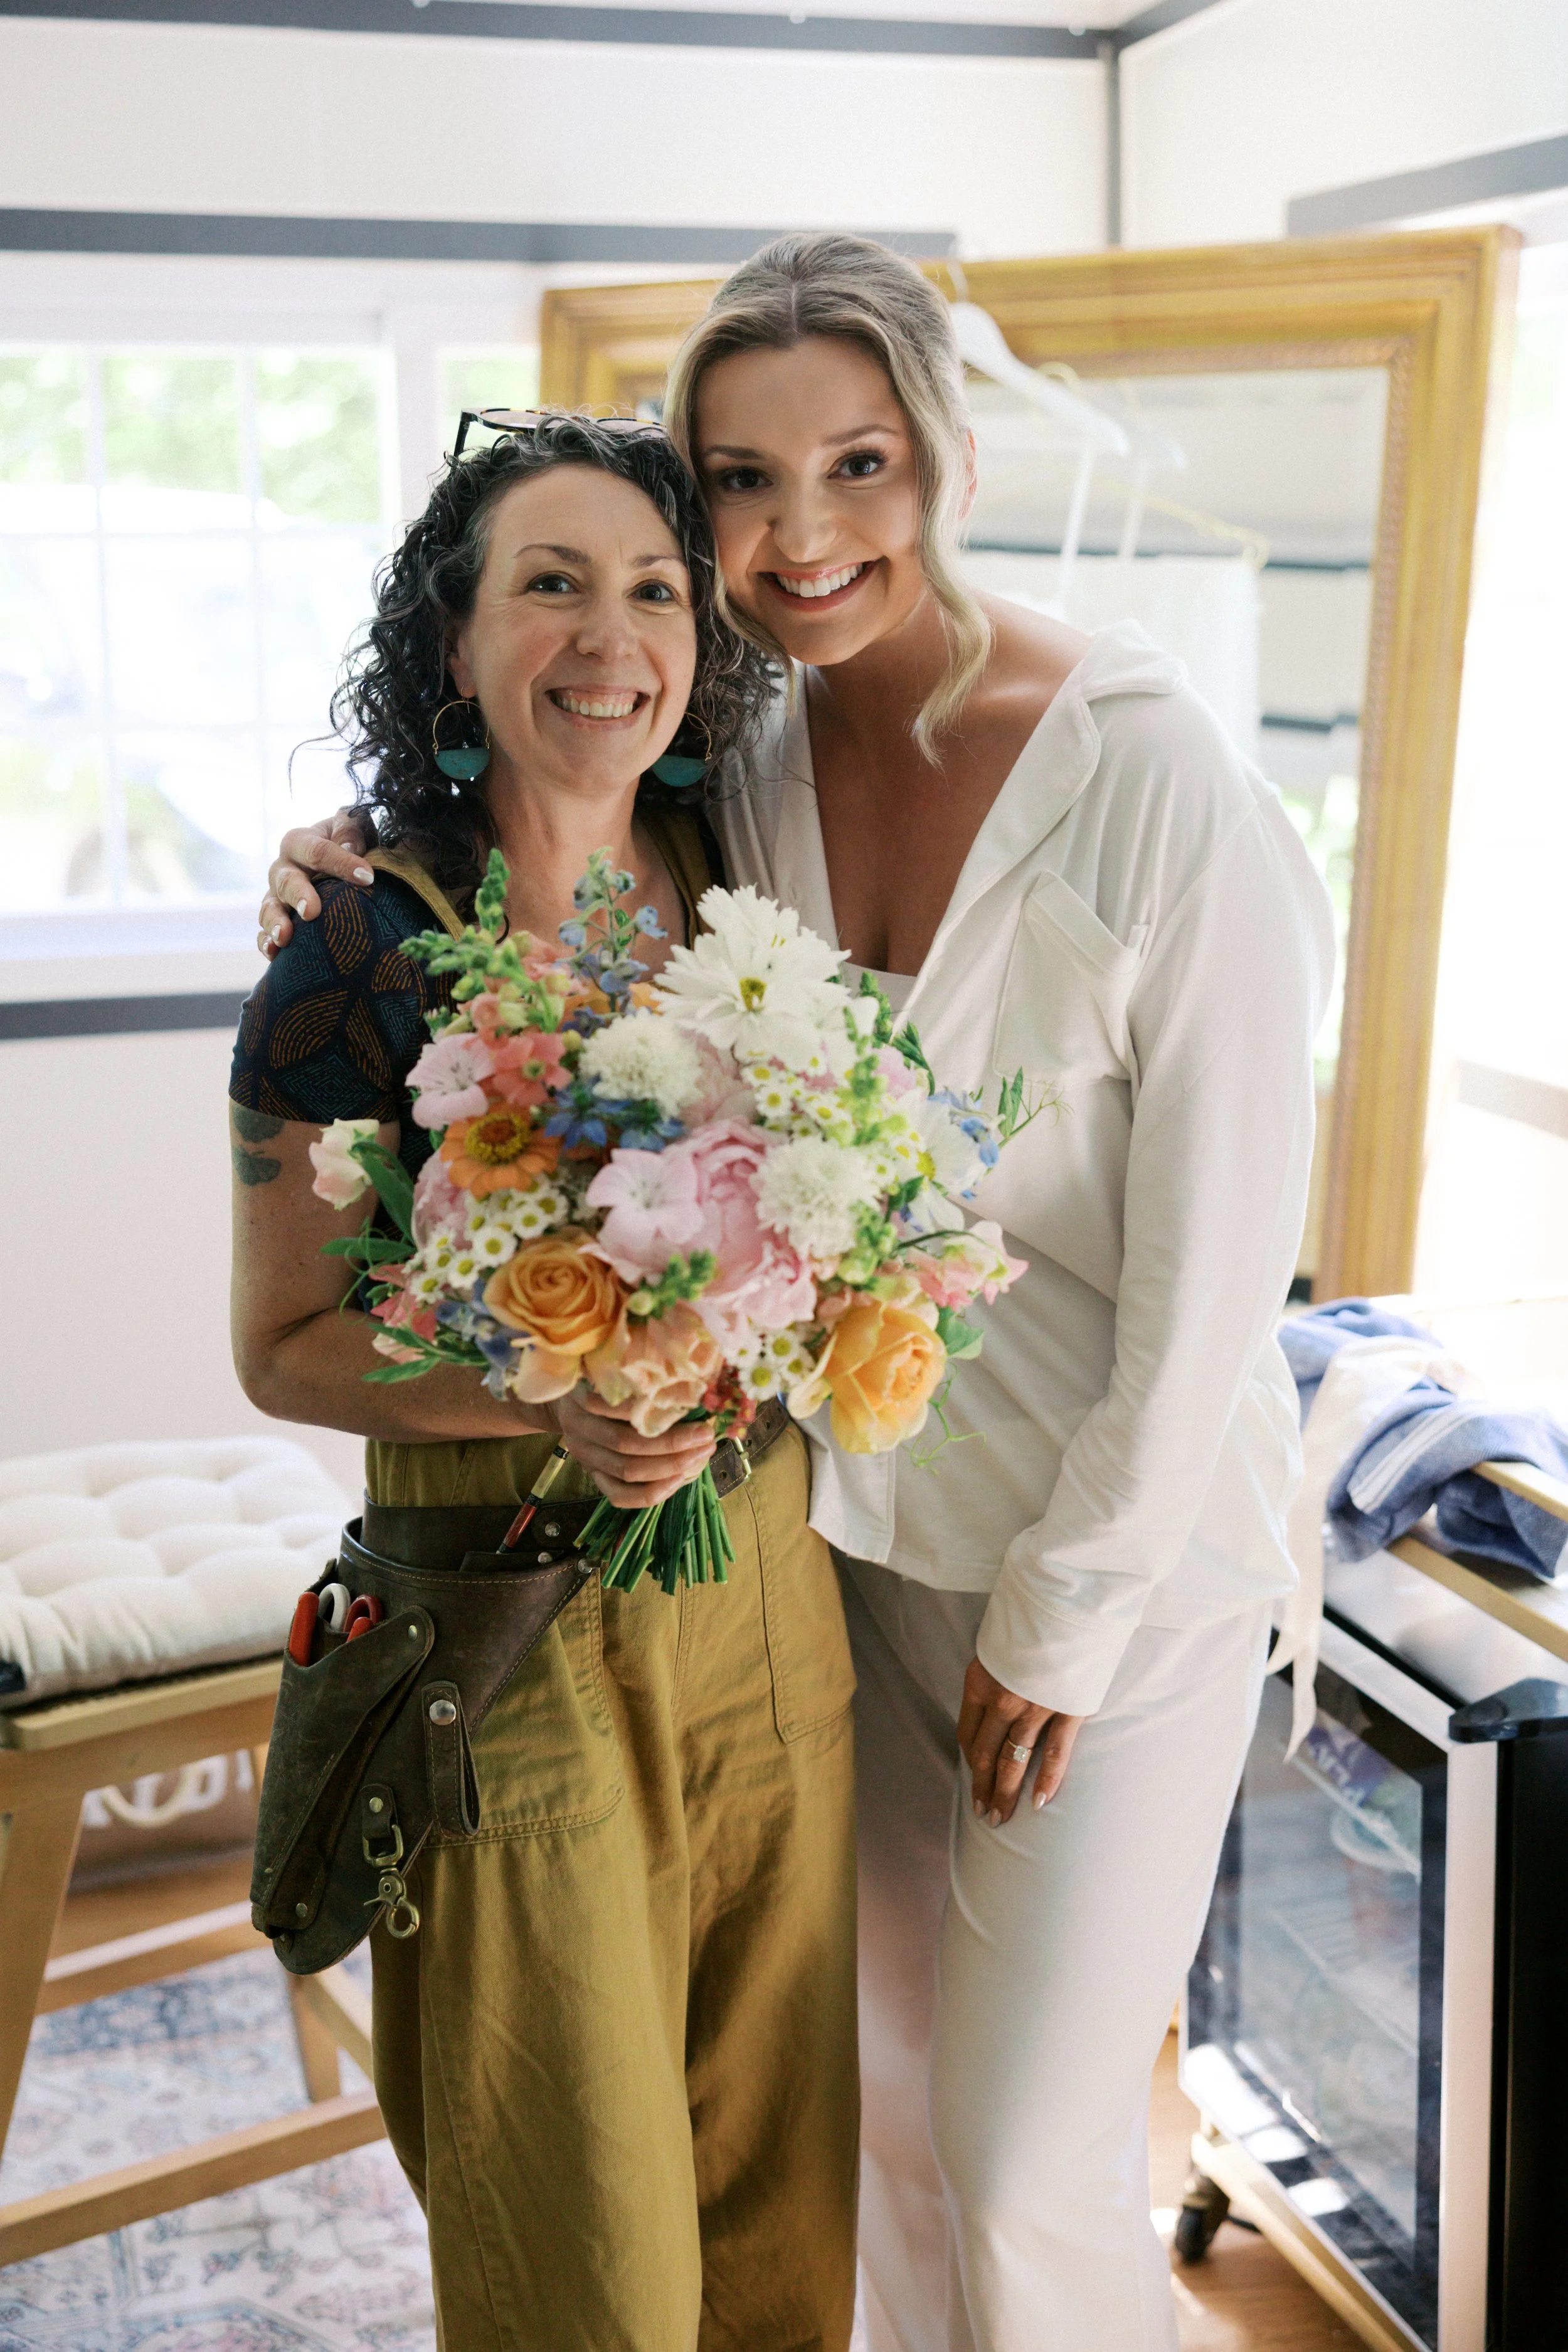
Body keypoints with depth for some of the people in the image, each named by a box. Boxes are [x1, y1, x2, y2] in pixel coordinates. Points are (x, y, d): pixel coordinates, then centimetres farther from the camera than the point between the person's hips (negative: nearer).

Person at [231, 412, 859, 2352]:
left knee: (778, 2142, 21)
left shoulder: (734, 892, 1)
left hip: (767, 1590, 5)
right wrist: (555, 1403, -24)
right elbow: (283, 1346, -9)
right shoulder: (365, 942, -14)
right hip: (521, 1631, -4)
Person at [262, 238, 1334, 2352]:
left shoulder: (1159, 784, -21)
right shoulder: (742, 760, -5)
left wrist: (1065, 1609, -10)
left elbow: (1221, 1254, -17)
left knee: (1031, 2168, 5)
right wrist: (368, 872, -8)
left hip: (1120, 1551, -5)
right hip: (856, 1517, 5)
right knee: (886, 2067, 21)